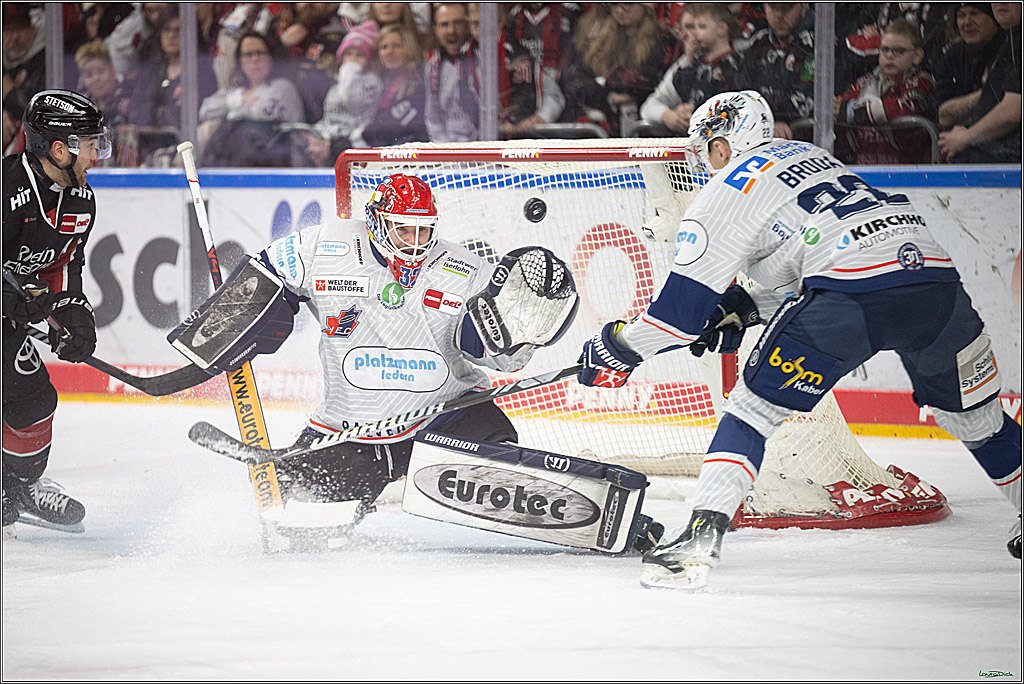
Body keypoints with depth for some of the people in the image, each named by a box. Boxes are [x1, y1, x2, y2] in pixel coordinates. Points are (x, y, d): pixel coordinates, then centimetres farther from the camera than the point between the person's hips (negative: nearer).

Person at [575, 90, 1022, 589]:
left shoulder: (729, 189, 10)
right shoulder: (810, 155, 32)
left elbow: (685, 300, 7)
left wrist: (620, 347, 18)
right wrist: (743, 308, 34)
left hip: (851, 295, -6)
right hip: (933, 274, 6)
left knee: (756, 407, 4)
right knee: (973, 415, 24)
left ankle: (703, 533, -9)